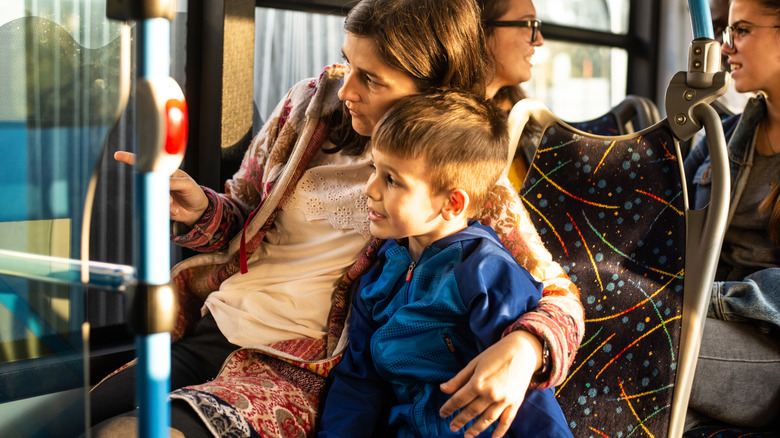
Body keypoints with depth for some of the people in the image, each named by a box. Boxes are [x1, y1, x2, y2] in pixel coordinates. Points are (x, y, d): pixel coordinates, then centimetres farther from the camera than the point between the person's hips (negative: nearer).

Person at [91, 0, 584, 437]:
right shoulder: (309, 105, 4)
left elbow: (559, 296, -6)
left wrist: (521, 349, -29)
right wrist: (199, 211, -6)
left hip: (299, 375, -5)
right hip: (206, 332, 6)